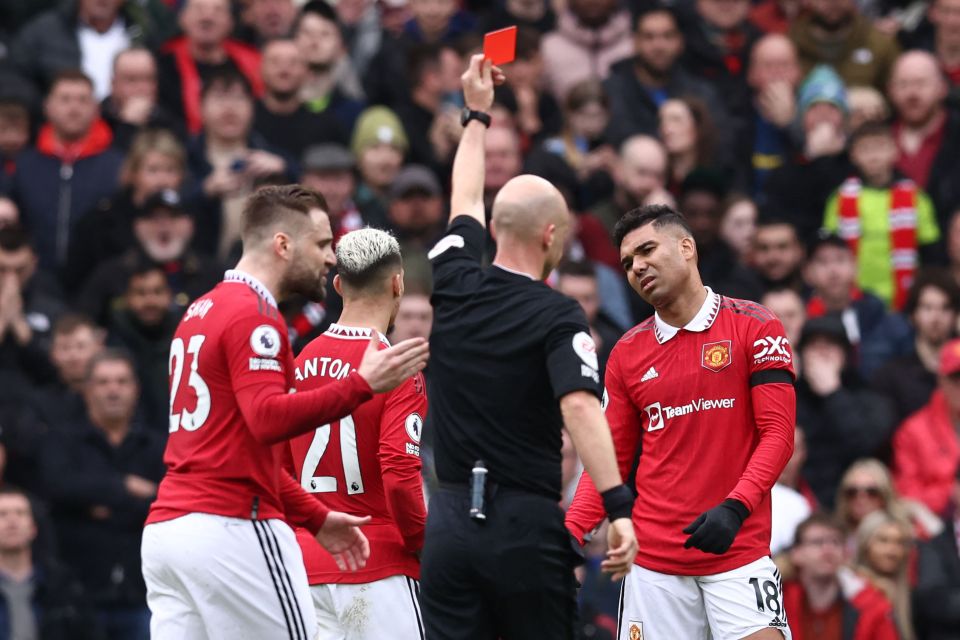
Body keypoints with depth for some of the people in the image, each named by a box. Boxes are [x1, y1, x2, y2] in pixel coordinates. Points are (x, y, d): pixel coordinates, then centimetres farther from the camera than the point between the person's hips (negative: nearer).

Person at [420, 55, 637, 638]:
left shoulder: (455, 287, 6)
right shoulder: (559, 318, -8)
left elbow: (466, 205, 25)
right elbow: (580, 406, -22)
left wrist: (477, 114, 39)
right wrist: (618, 507, -27)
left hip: (450, 523, 4)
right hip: (528, 527, -4)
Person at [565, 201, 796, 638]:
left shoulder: (754, 328, -2)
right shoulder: (627, 353, 10)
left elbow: (777, 434, -7)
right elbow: (612, 460, 13)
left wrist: (735, 507, -21)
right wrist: (571, 531, -2)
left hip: (738, 552, -3)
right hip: (653, 558, 3)